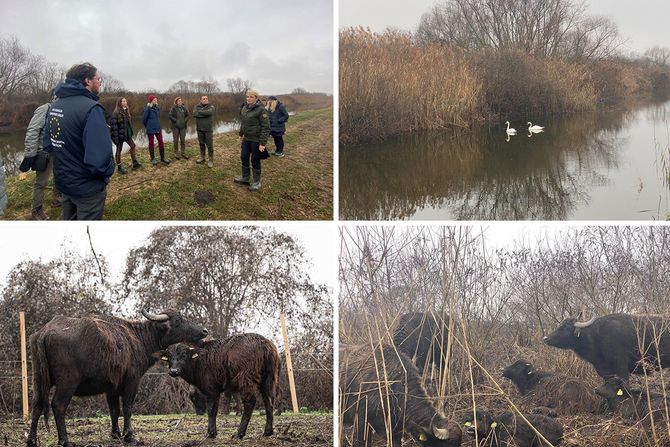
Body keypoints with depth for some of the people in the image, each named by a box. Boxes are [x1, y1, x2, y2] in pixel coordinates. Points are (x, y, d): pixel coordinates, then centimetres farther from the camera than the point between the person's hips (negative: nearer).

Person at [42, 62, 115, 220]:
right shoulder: (91, 108, -24)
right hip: (87, 187, -8)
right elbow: (100, 159, -32)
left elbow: (47, 143, 12)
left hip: (63, 181, 8)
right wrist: (108, 171, -12)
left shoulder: (55, 105, 4)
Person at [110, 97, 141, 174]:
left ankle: (135, 163, 17)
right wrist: (115, 137, -23)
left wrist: (130, 132, 13)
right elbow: (113, 125, -21)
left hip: (127, 133, 8)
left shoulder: (126, 111, 7)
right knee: (119, 150, 3)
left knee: (132, 145, 9)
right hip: (120, 134, -8)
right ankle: (119, 167, 13)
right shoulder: (116, 113, -19)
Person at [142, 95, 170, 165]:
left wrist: (160, 127, 14)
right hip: (150, 129, -5)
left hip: (158, 129, 5)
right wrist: (147, 126, 4)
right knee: (151, 143, 7)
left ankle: (163, 158, 12)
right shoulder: (148, 108, -14)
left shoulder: (157, 108, 5)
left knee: (161, 142, 4)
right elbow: (144, 119, -10)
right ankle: (153, 159, 17)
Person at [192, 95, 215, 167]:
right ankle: (202, 158, 28)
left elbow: (209, 112, -26)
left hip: (208, 129, -3)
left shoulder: (211, 107, -4)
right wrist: (204, 114, -19)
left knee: (210, 145, -1)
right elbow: (194, 114, -16)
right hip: (200, 129, 3)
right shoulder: (197, 106, 3)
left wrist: (200, 111, -12)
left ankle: (211, 160, 5)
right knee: (201, 144, 14)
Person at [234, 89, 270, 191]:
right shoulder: (244, 108, 5)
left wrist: (263, 143, -21)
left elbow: (266, 127, -18)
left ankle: (256, 182, 17)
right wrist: (241, 135, 20)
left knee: (255, 160, 3)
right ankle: (245, 178, 33)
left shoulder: (261, 110, -18)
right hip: (246, 139, 7)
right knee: (244, 157, 16)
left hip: (256, 140, -7)